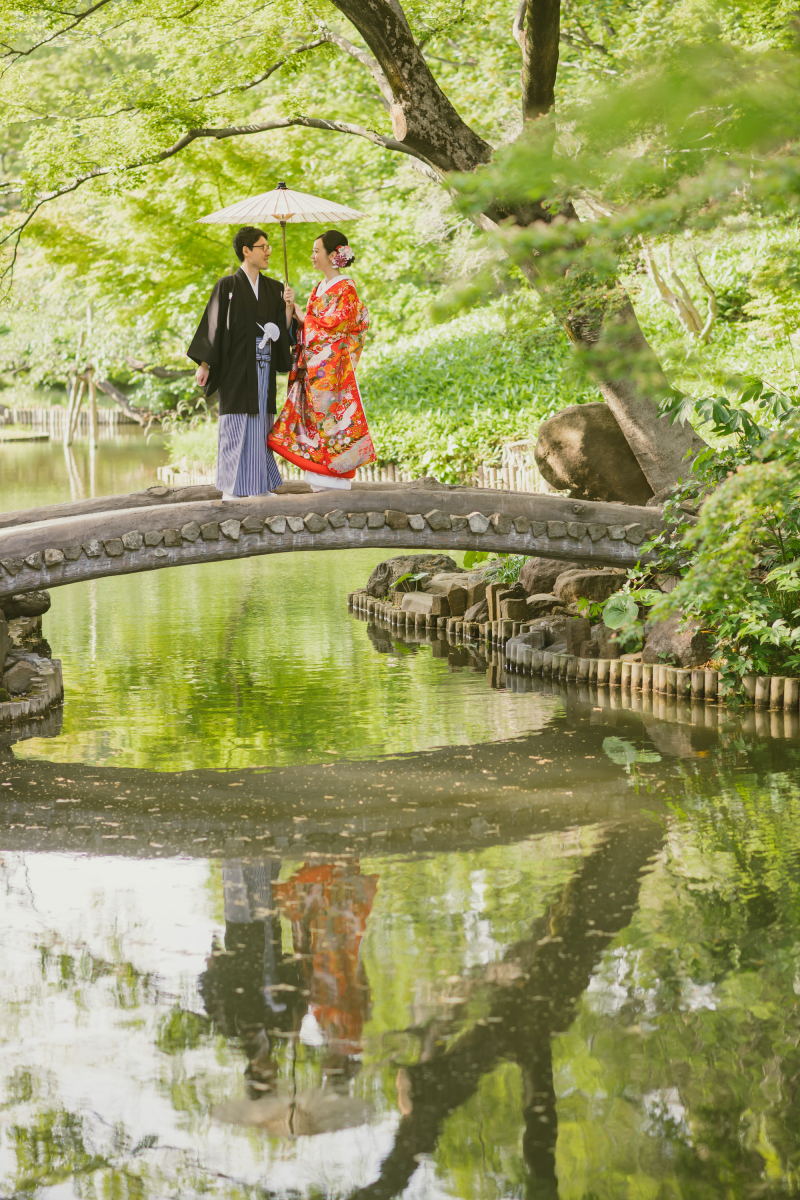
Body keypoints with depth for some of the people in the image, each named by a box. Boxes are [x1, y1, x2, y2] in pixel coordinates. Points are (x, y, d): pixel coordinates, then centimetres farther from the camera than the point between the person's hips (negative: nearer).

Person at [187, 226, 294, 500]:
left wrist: (288, 307, -10)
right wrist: (203, 364, -9)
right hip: (236, 367, -5)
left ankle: (259, 484, 10)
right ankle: (232, 488, -1)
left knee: (261, 423, 5)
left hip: (263, 368, 5)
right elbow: (214, 324, -4)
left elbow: (283, 330, 8)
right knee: (236, 425, -4)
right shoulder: (227, 286, -2)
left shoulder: (274, 288, 12)